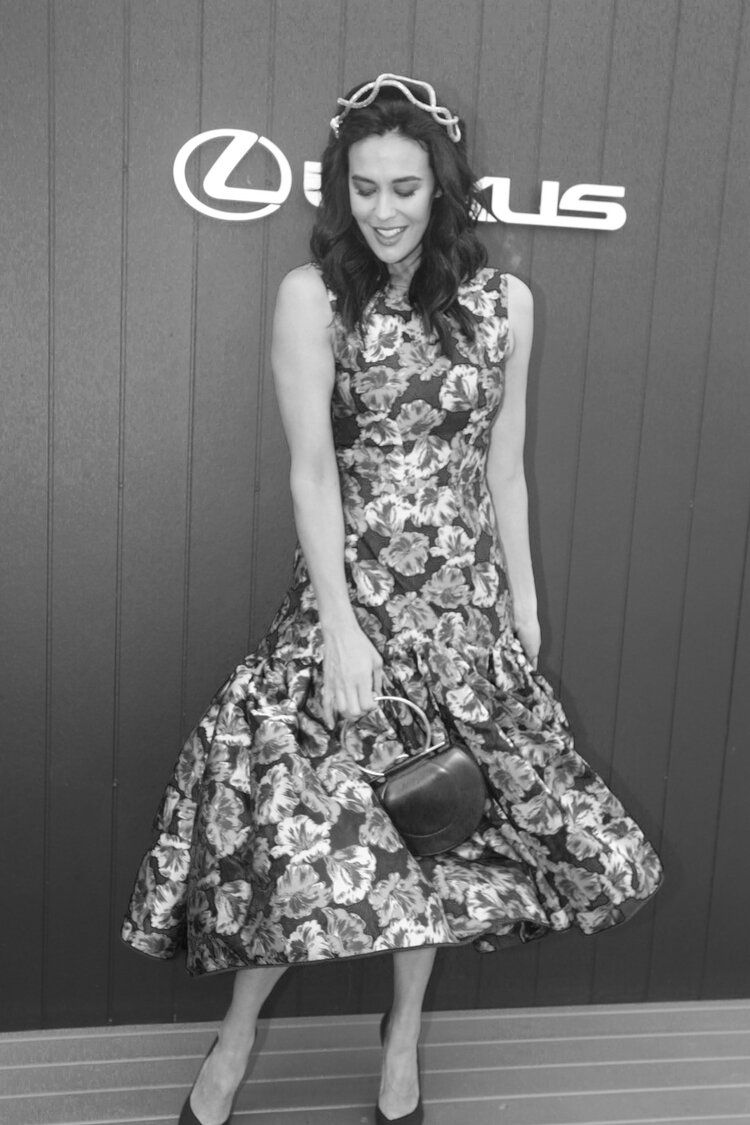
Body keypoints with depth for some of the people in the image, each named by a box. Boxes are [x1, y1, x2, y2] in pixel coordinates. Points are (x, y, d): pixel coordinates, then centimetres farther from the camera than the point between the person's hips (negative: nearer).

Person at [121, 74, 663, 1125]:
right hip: (350, 590, -2)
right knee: (299, 807, -5)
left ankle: (404, 1037, 32)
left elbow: (505, 468, 7)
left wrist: (523, 605, 8)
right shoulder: (312, 296, -6)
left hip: (464, 602, 3)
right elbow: (311, 472, -11)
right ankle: (236, 1038, 21)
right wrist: (340, 628, -16)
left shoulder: (504, 301, 3)